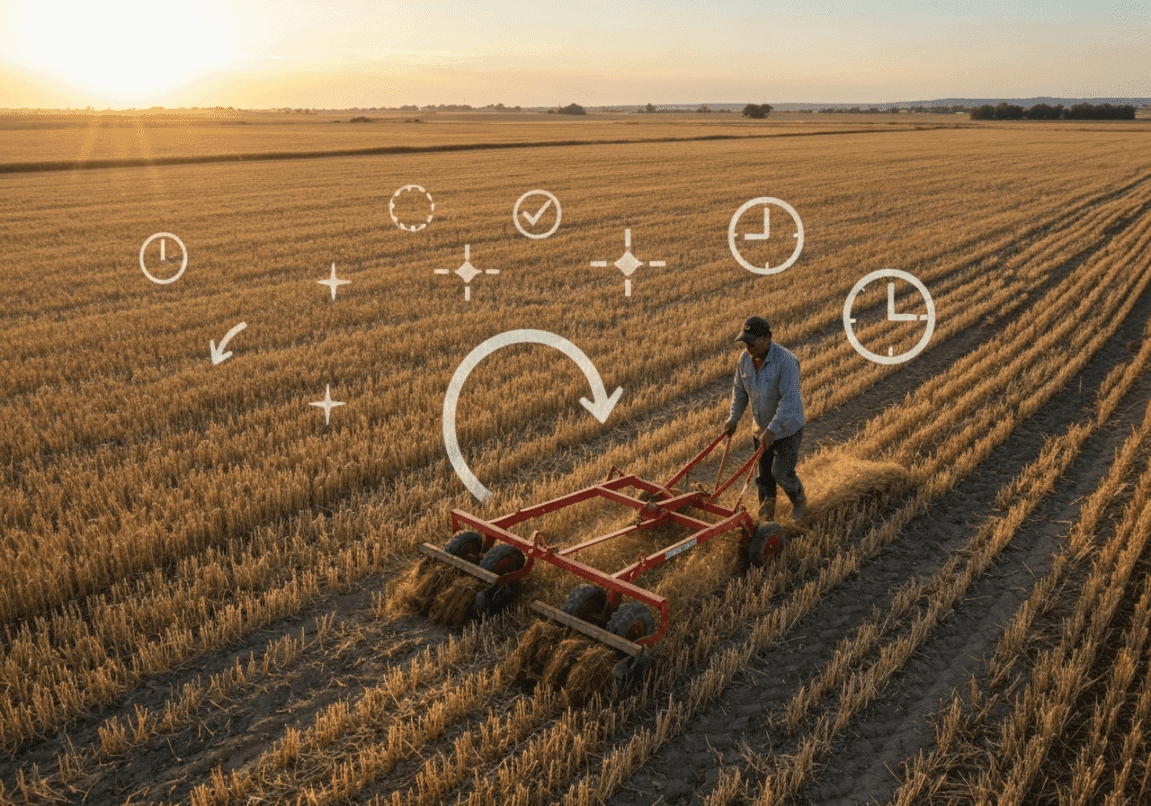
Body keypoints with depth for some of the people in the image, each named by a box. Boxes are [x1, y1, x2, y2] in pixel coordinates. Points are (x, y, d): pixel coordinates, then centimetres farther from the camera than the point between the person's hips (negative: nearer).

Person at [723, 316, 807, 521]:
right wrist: (733, 418, -1)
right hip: (762, 427, 6)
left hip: (787, 428, -6)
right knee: (764, 475, 12)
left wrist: (772, 430, -36)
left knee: (781, 473, -3)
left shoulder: (786, 362, -28)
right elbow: (739, 391, 8)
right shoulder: (745, 359, -7)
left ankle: (799, 501, 29)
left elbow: (789, 400, -32)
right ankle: (766, 518, 26)